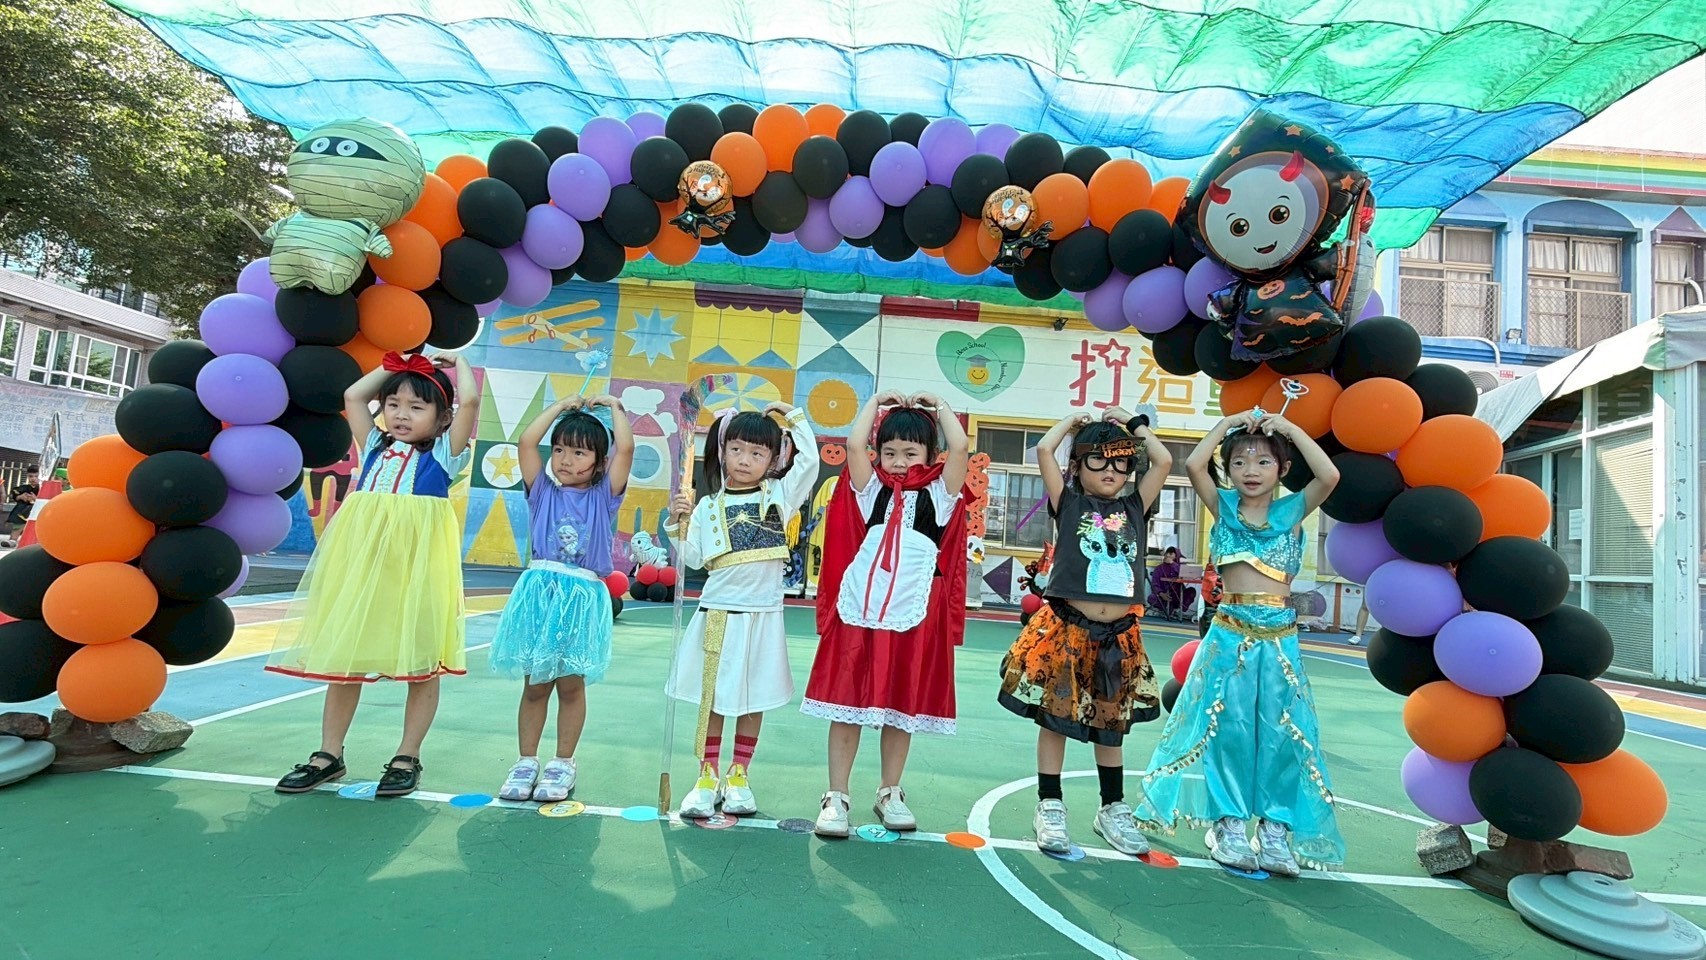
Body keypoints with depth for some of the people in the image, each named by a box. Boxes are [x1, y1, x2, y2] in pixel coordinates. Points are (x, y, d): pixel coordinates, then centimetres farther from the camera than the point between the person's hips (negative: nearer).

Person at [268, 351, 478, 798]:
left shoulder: (444, 454, 3)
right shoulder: (376, 447, 18)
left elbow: (470, 400, -8)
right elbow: (352, 396, 25)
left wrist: (457, 363, 9)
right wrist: (392, 366, 23)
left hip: (416, 563, -5)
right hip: (361, 560, 5)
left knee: (420, 661, 2)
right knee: (343, 655, 8)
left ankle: (408, 757, 13)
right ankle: (329, 754, 20)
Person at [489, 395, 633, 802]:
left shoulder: (604, 495, 4)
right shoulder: (543, 490, 9)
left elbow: (625, 449, -6)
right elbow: (526, 442, 0)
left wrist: (614, 407, 7)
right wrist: (562, 406, 9)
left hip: (582, 597, -1)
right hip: (539, 591, 2)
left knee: (571, 684, 7)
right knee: (535, 683, 10)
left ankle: (563, 764, 20)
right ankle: (526, 762, 22)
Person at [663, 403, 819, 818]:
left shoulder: (781, 495, 4)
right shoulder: (708, 507, 3)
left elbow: (809, 459, -3)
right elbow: (693, 559, 1)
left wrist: (793, 417, 0)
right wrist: (678, 523, -10)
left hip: (763, 615, 0)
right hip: (717, 613, 0)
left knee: (754, 699, 10)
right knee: (711, 698, 8)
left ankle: (739, 776, 25)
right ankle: (707, 777, 21)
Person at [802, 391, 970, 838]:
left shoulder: (939, 495, 7)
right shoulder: (872, 490, 10)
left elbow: (960, 448, -7)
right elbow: (854, 444, -4)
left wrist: (938, 407, 6)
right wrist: (876, 402, 7)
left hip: (913, 620, 0)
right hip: (857, 615, 1)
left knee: (902, 710, 11)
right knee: (846, 706, 4)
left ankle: (890, 794, 27)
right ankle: (837, 797, 15)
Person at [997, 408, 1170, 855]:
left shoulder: (1133, 508, 10)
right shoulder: (1069, 503, 1)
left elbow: (1163, 460, 6)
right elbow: (1044, 450, -8)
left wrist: (1133, 423, 15)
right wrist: (1074, 420, 6)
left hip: (1119, 636, 4)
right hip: (1066, 630, -3)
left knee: (1111, 724, 18)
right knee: (1054, 719, 5)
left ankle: (1113, 809, 32)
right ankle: (1050, 807, 19)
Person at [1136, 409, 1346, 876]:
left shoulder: (1293, 511, 6)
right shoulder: (1223, 506, 6)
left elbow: (1330, 475, -11)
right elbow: (1194, 464, -9)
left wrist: (1291, 429, -5)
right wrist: (1227, 423, -2)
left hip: (1279, 638, 1)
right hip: (1229, 635, 0)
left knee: (1280, 731, 3)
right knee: (1227, 727, 2)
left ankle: (1276, 829, 13)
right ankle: (1228, 824, 12)